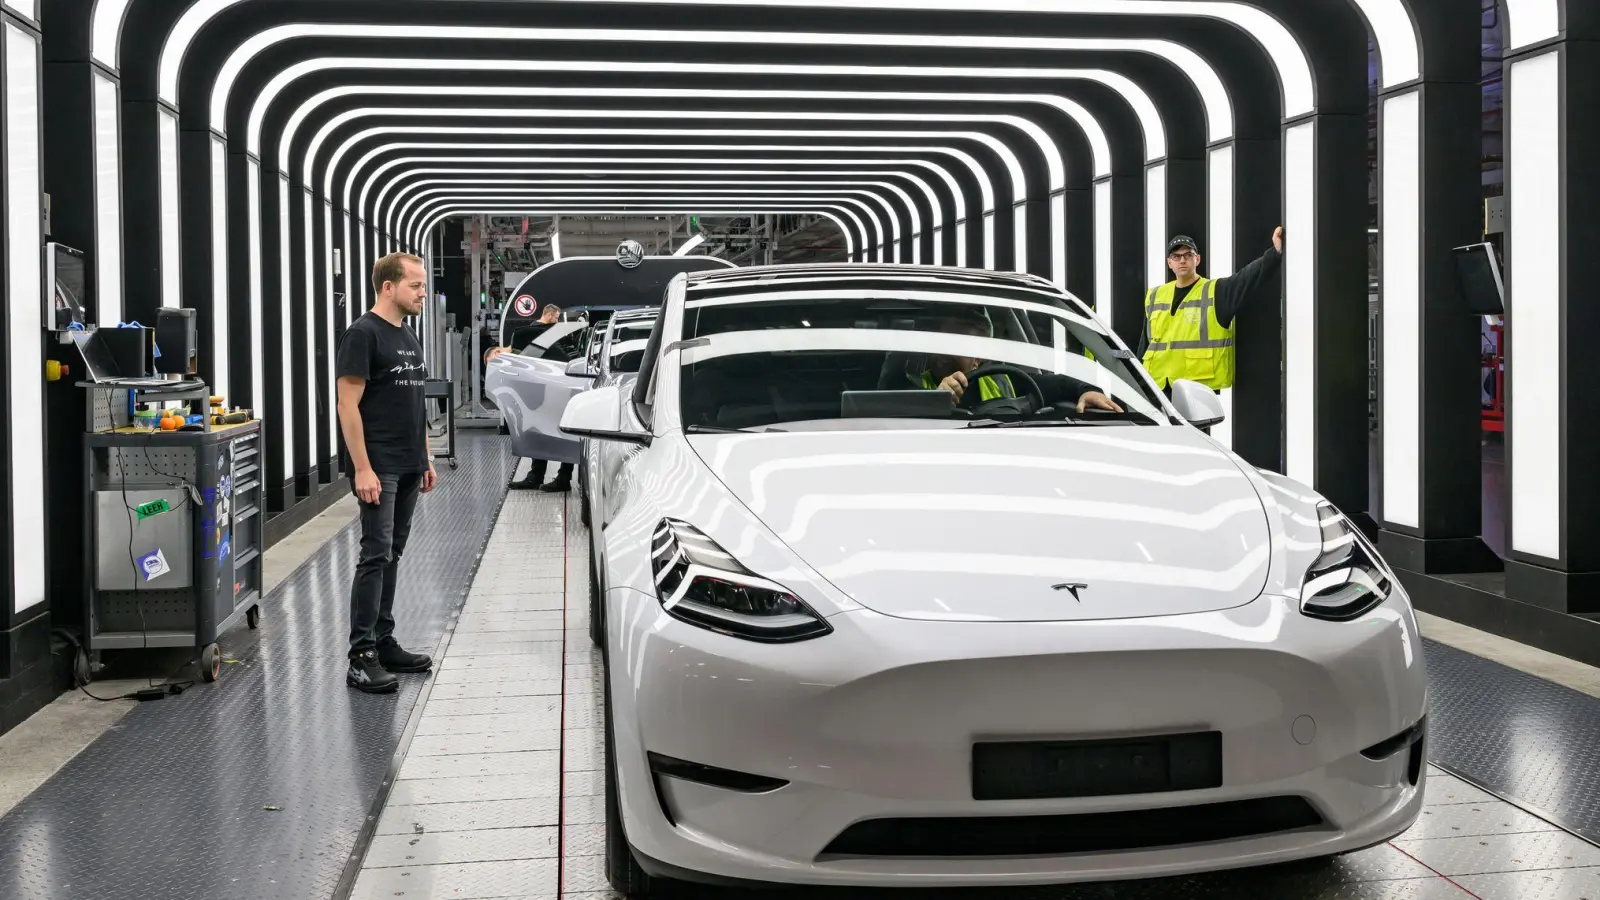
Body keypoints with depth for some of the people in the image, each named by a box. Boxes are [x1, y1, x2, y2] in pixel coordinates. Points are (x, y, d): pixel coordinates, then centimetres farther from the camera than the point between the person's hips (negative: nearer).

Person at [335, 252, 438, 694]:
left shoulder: (407, 335, 15)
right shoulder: (363, 334, -11)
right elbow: (348, 404, -16)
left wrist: (426, 459, 18)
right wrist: (362, 469, -20)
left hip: (409, 469, 8)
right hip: (379, 469, -8)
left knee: (392, 556, 12)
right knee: (375, 557, -9)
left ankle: (384, 643, 19)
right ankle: (361, 658, -6)